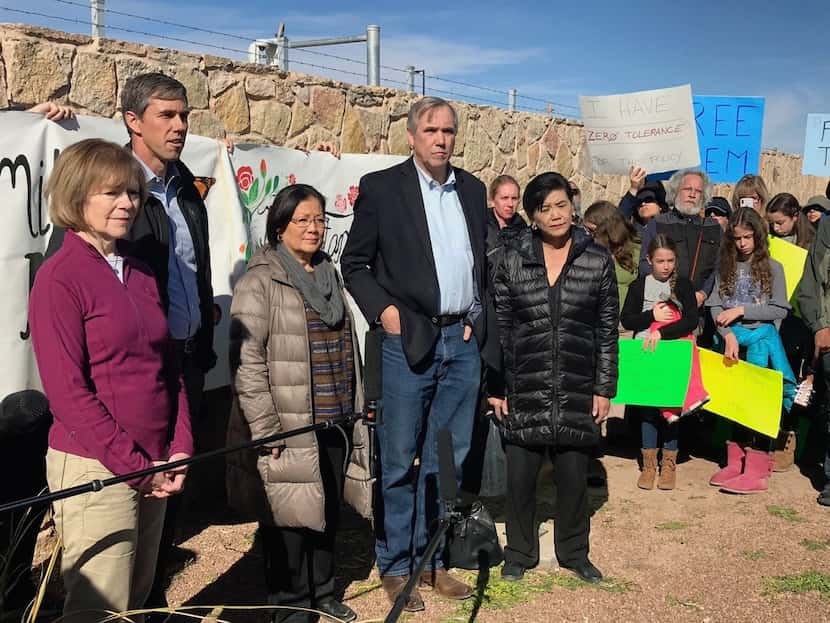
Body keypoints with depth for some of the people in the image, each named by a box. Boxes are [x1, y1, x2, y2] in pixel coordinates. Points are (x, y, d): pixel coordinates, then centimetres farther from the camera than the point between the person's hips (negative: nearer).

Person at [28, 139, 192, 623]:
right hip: (94, 467, -7)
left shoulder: (142, 273, 11)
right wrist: (136, 466, -14)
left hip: (153, 468, 7)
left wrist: (179, 452, 1)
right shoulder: (60, 277, -10)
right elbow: (67, 392, -15)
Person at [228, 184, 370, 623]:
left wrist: (356, 410, 18)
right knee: (291, 513, 2)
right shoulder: (261, 281, -9)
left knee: (328, 509, 15)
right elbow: (247, 360, -14)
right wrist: (266, 429, -17)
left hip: (334, 422, 7)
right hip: (290, 426, -7)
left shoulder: (330, 274, 14)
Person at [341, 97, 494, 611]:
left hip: (464, 343, 5)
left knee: (448, 459, 11)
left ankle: (431, 560, 24)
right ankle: (395, 566, 16)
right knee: (400, 461, 3)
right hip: (409, 339, -4)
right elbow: (354, 263, 0)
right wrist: (383, 309, -12)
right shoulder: (381, 188, -2)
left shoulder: (472, 189, 12)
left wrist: (482, 322, 7)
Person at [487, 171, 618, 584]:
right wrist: (495, 388, 0)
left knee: (574, 476, 9)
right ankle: (519, 554, 25)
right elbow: (498, 326, 2)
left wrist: (604, 389, 2)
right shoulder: (509, 259, 0)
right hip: (523, 391, 0)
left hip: (577, 392, 1)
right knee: (519, 476, 5)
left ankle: (574, 553, 30)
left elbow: (607, 330, 5)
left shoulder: (597, 261, 2)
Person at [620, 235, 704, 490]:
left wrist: (662, 332, -19)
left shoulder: (683, 285, 3)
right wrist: (652, 315, -12)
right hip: (645, 351, 1)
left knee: (672, 404, 0)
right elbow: (625, 319, 2)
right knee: (647, 404, 1)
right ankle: (649, 464, 8)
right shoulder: (639, 286, 6)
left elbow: (692, 320, -8)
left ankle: (669, 463, 10)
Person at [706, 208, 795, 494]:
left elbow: (780, 310, -2)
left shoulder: (772, 268, 3)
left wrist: (742, 310, -10)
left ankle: (757, 468, -11)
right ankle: (736, 460, 15)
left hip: (761, 335, -3)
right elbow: (715, 306, 3)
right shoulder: (726, 267, 11)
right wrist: (728, 335, -13)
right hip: (731, 337, 4)